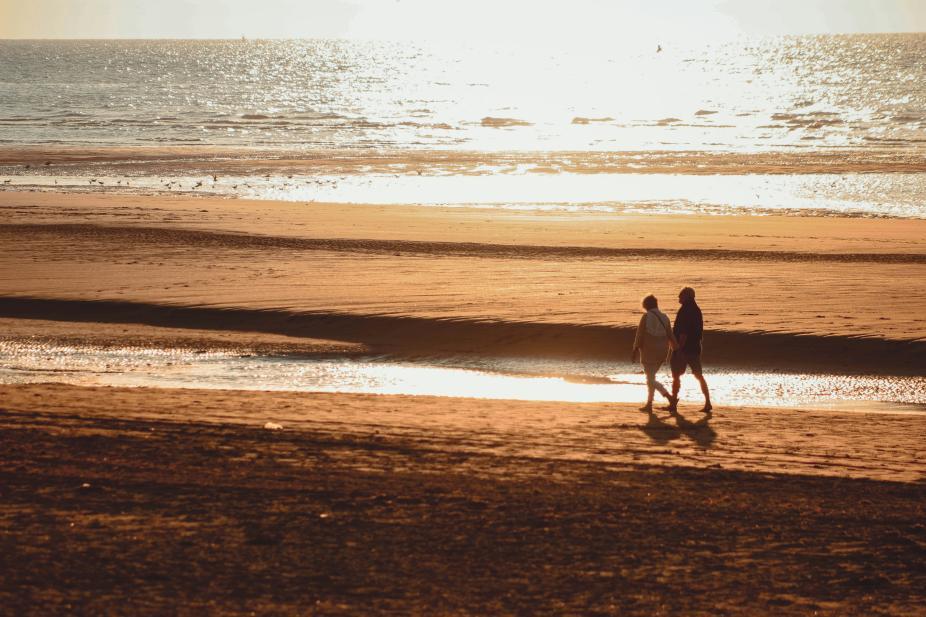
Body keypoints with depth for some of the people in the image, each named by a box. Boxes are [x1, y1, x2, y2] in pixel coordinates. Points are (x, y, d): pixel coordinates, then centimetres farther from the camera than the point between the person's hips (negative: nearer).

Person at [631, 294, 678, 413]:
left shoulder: (646, 317, -11)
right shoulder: (664, 317, 4)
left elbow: (640, 335, -11)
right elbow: (670, 336, 4)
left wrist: (635, 351, -5)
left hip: (649, 351, -7)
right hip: (662, 352, 7)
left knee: (650, 379, -5)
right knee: (651, 377, 19)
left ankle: (670, 398, -21)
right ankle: (649, 404, 21)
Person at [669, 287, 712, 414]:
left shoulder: (685, 311, -15)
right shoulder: (696, 310, 13)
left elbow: (683, 332, -22)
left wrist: (679, 349, -21)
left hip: (683, 349, -8)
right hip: (695, 348, 8)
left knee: (676, 376, 1)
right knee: (699, 376, 9)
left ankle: (673, 404, 3)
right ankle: (708, 403, 2)